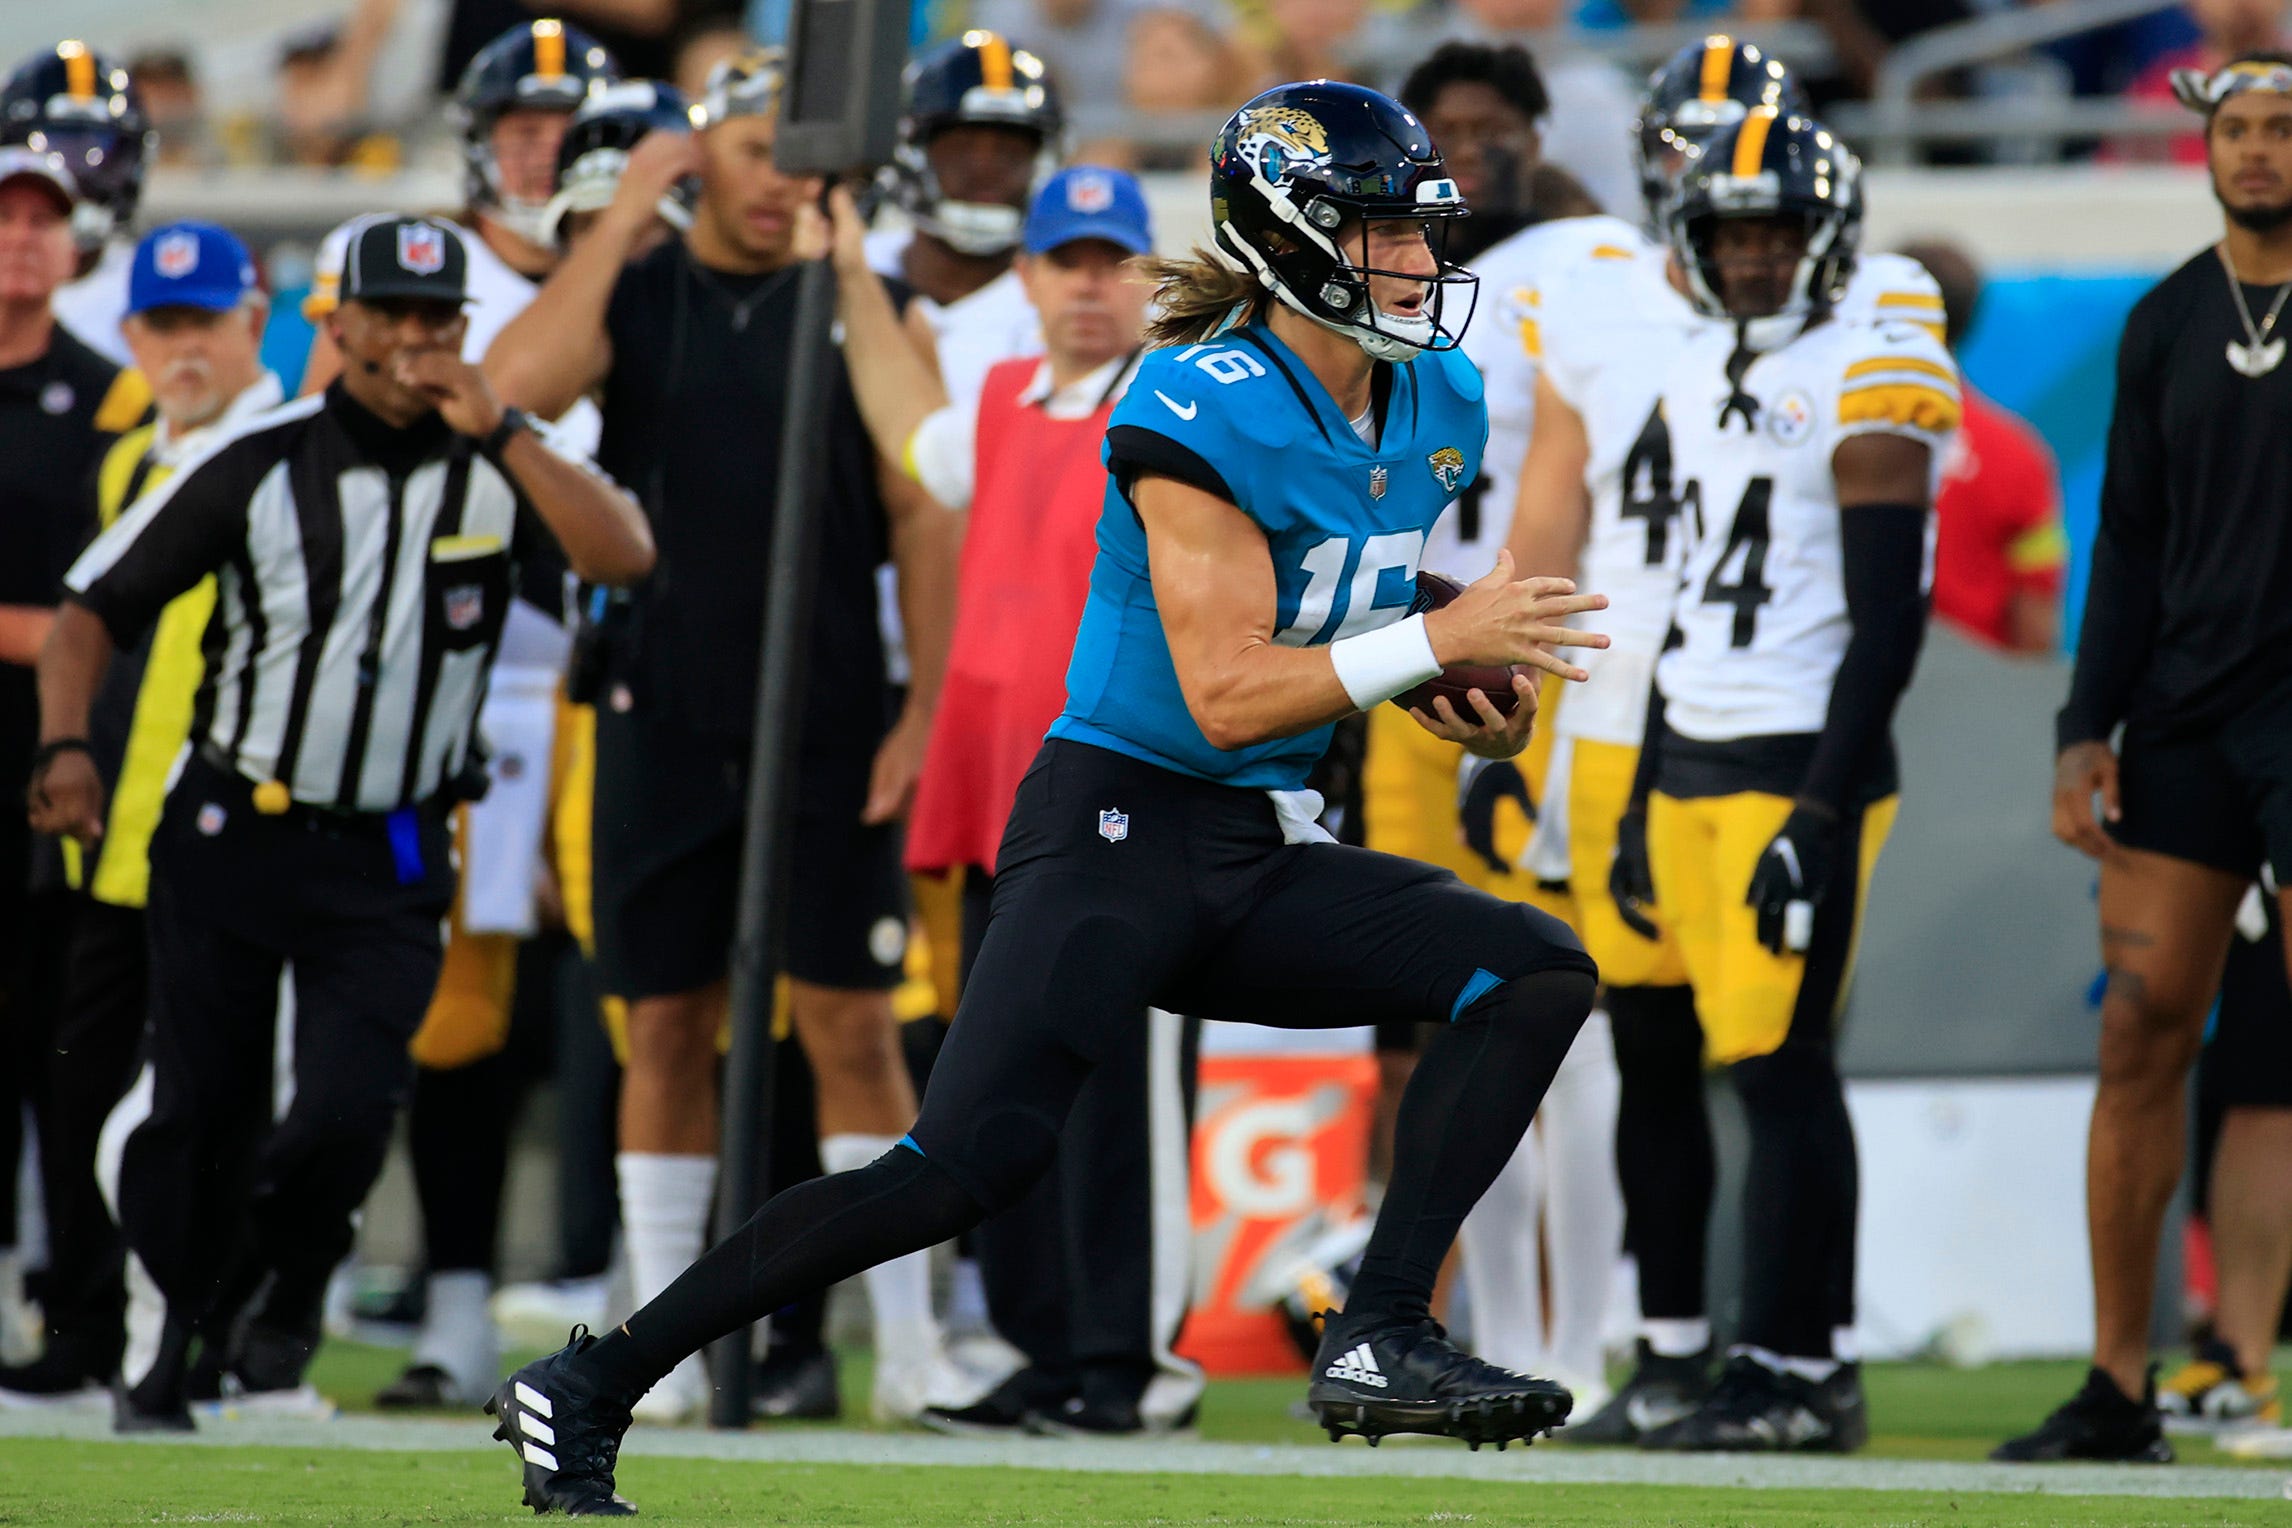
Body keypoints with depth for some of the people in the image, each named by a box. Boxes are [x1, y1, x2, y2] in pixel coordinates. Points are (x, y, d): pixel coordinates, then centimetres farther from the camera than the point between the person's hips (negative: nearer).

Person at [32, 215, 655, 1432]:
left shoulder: (503, 463, 0)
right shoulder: (258, 464, -2)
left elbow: (623, 554, -17)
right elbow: (97, 600, 2)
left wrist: (495, 431, -20)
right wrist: (65, 744, -14)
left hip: (390, 863, 0)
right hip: (229, 833, 0)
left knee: (347, 1110, -15)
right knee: (196, 1108, 2)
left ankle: (289, 1284, 17)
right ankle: (162, 1353, 23)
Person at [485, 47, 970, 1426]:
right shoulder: (634, 294, 5)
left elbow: (923, 519, 3)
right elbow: (518, 381, -16)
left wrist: (926, 706, -6)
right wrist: (627, 211, -11)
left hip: (831, 731, -1)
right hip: (665, 725, 1)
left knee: (854, 1026, -3)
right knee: (670, 1028, 5)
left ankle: (907, 1343, 0)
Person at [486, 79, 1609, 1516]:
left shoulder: (1437, 408, 9)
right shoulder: (1205, 411, -17)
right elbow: (1225, 694, -22)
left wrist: (1452, 696, 7)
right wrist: (1441, 640, -22)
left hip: (1267, 858, 8)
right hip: (1121, 828, -8)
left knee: (1544, 970, -8)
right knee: (977, 1157, -21)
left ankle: (1380, 1342, -11)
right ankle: (593, 1387, -13)